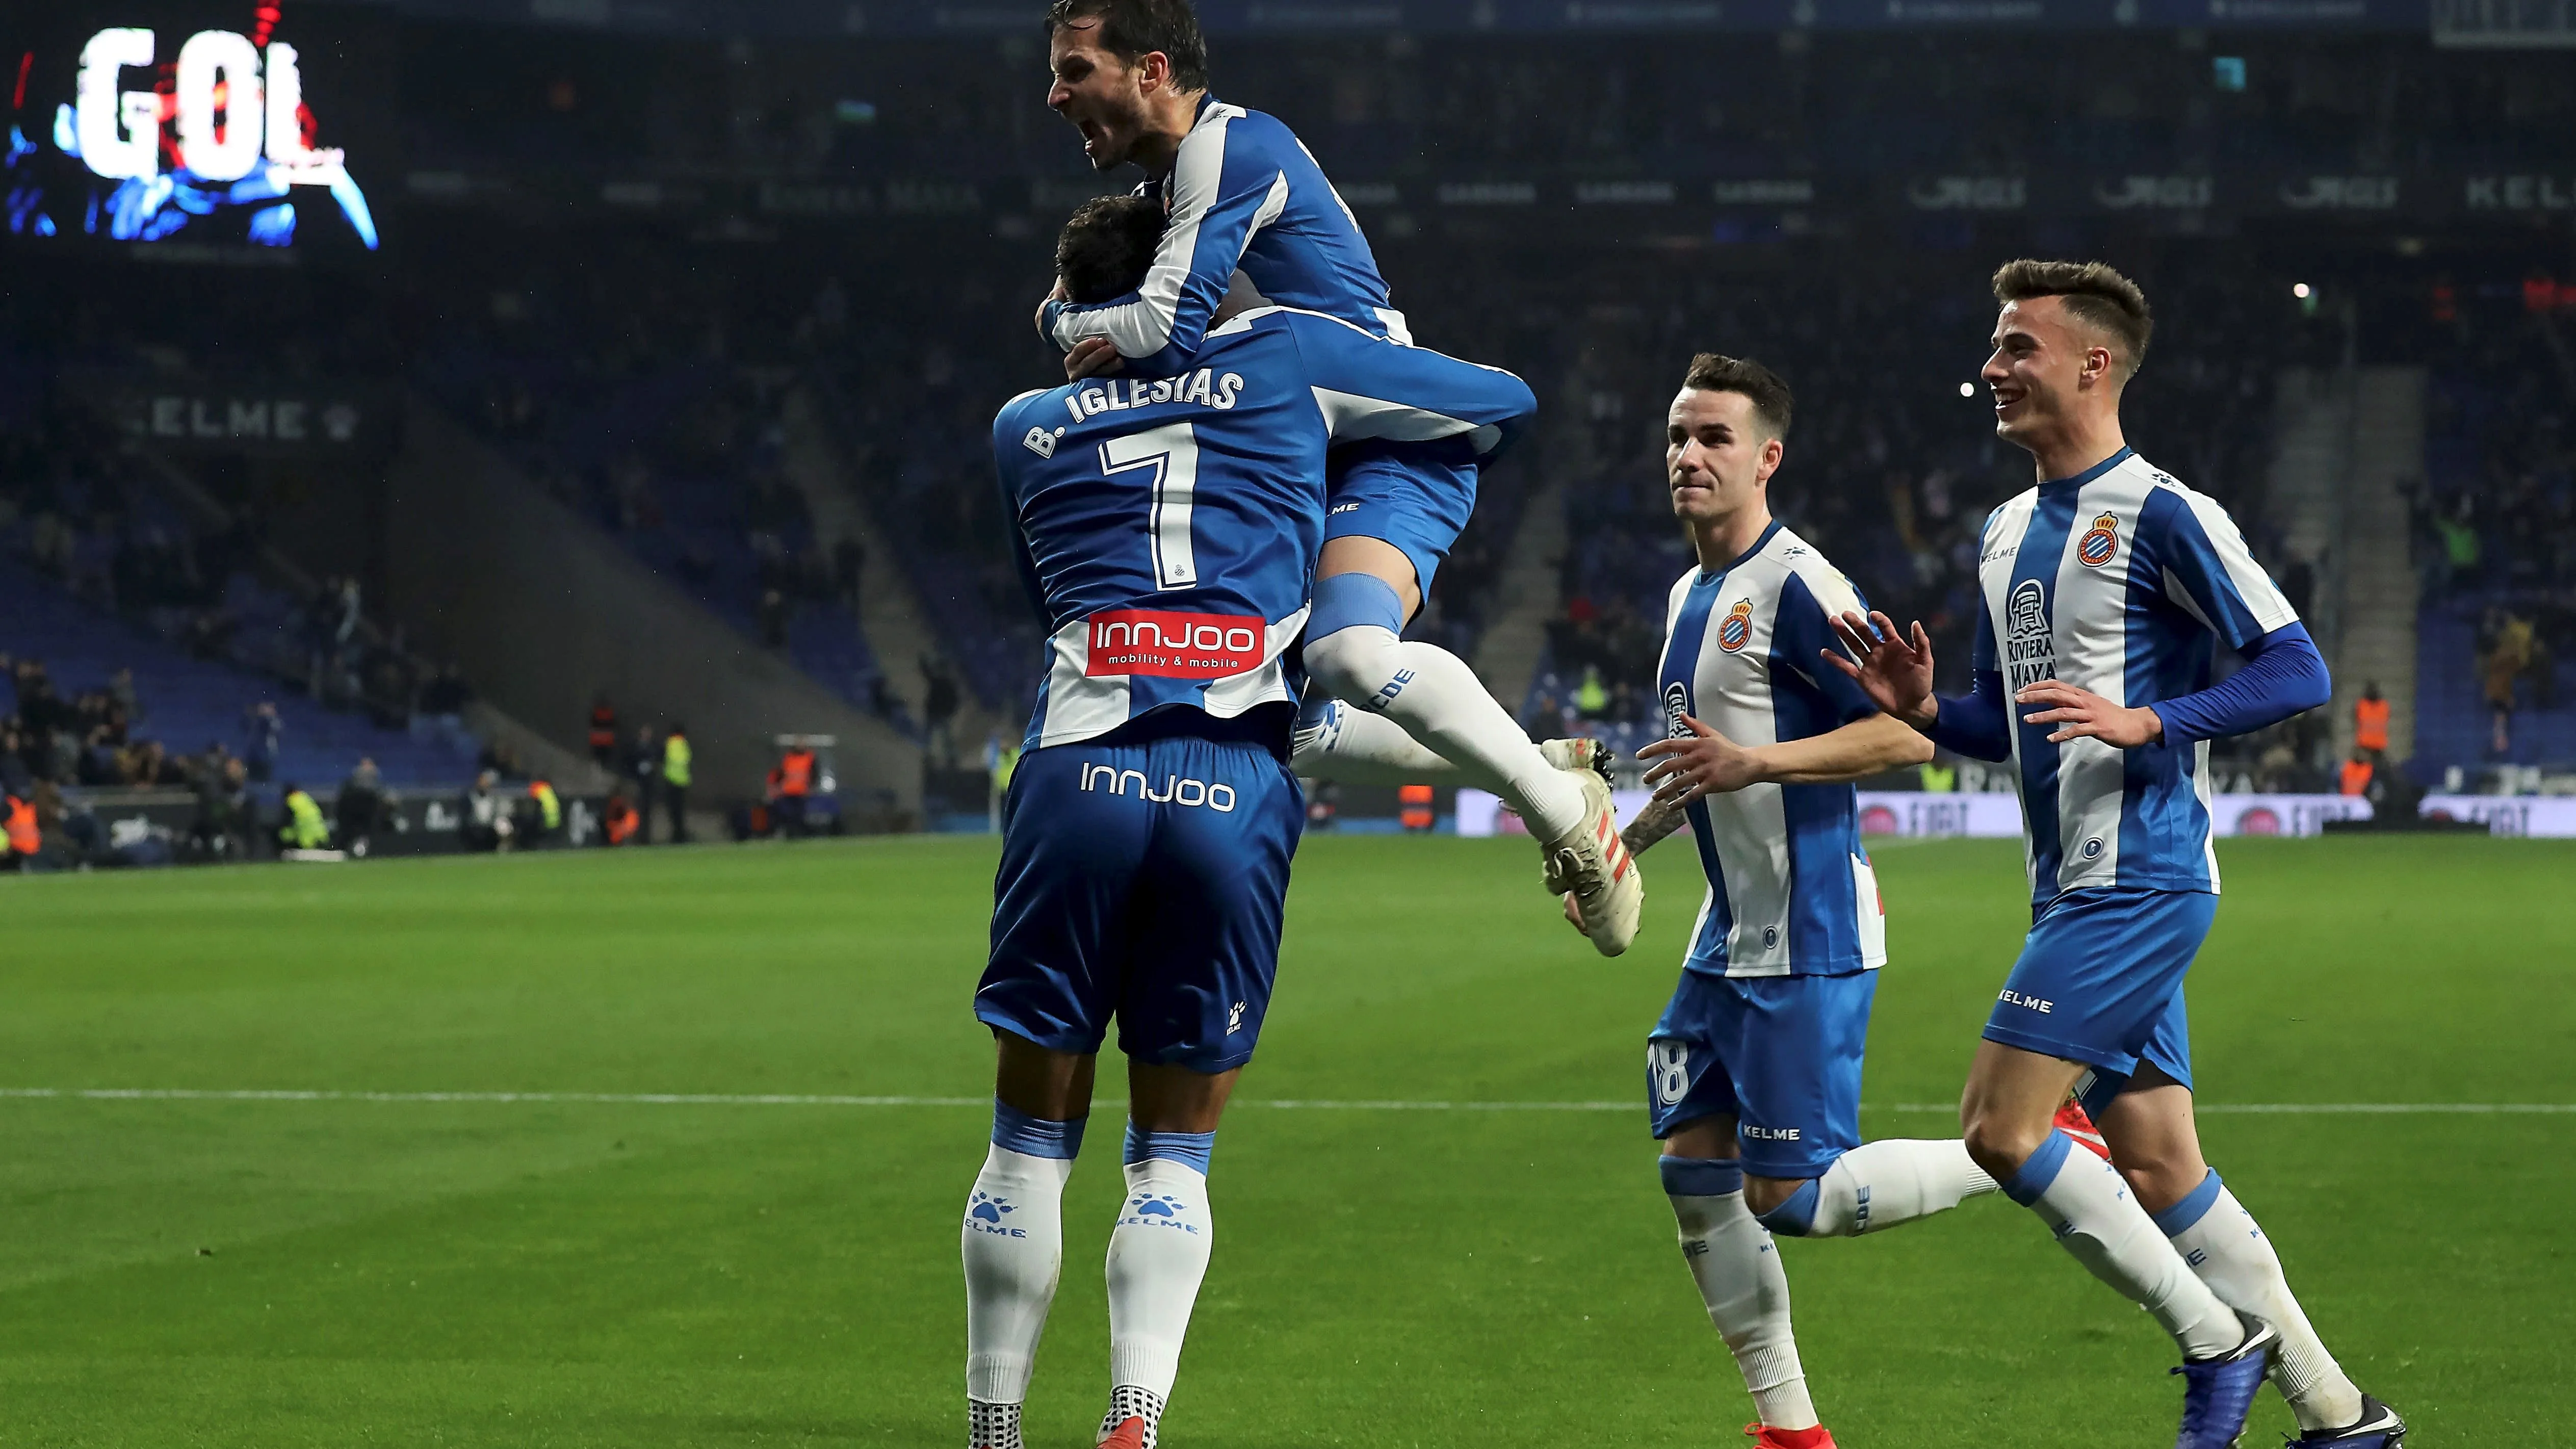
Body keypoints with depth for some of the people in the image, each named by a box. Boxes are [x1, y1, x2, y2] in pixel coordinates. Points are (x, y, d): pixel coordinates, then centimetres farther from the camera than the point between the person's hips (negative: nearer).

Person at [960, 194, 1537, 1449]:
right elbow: (1506, 403, 24)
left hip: (1078, 769, 1)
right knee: (1173, 1155, 8)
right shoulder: (1281, 356, 15)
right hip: (1236, 786, -1)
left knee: (1033, 1139, 10)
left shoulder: (1025, 430, 21)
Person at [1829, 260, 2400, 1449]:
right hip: (2076, 891, 9)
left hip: (2139, 881, -9)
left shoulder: (2162, 515, -11)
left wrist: (2146, 720, -23)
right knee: (2156, 1170, 8)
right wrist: (1921, 709, 3)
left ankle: (2217, 1340, -1)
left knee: (2000, 1127, -13)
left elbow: (2297, 670, -14)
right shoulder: (2008, 534, 16)